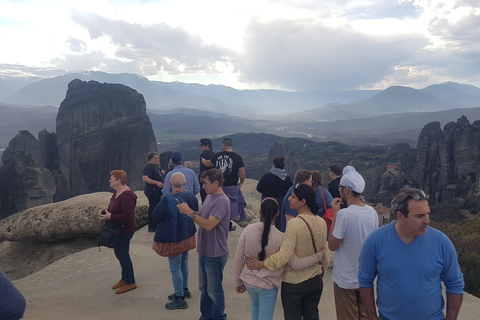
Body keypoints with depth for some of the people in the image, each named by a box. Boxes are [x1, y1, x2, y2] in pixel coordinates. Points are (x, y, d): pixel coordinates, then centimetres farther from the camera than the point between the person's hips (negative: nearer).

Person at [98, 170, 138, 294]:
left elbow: (128, 215, -32)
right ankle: (125, 278, 37)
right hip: (118, 229, 10)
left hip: (125, 230, -10)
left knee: (122, 254, 1)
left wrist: (110, 217, -25)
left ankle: (130, 282, 17)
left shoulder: (126, 196, -27)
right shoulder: (117, 192, 5)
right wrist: (105, 213, -2)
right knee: (119, 253, 20)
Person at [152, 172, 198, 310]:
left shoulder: (167, 200, -27)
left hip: (173, 240, -7)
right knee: (184, 264, 23)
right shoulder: (191, 197, -8)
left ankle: (180, 300, 17)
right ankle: (184, 290, 39)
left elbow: (155, 217, -15)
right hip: (187, 237, 7)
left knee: (175, 268, 6)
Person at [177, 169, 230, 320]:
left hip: (215, 254, -9)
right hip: (204, 251, 9)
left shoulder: (221, 201, -24)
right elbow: (202, 216, 12)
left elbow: (209, 224, -29)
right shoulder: (209, 197, 6)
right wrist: (187, 210, -4)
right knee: (204, 288, 23)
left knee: (214, 290, 9)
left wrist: (189, 212, -23)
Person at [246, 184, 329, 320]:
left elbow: (284, 256, -27)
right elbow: (323, 252, 5)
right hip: (316, 280, 6)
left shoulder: (294, 224, -24)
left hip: (294, 282, -5)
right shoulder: (321, 222, -5)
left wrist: (259, 264, -17)